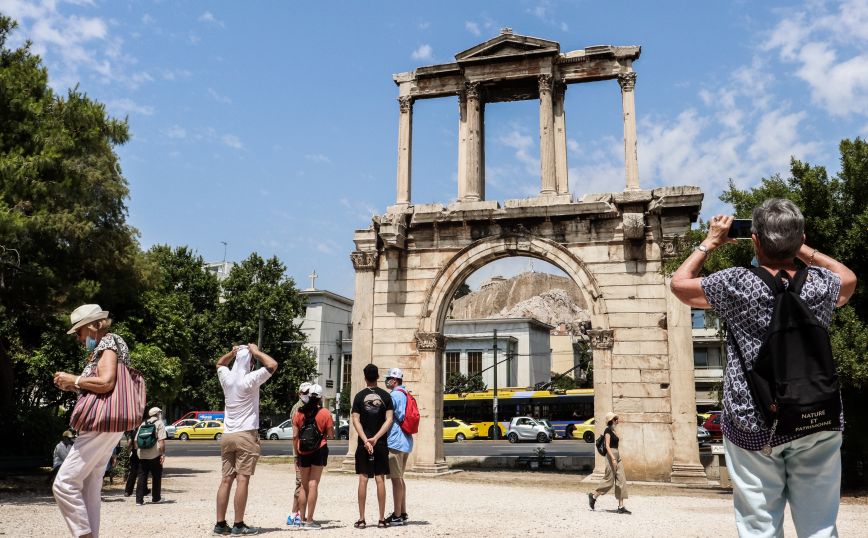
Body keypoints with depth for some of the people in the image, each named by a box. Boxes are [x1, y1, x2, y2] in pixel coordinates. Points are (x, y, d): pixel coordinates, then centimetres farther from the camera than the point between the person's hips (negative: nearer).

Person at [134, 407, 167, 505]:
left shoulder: (143, 424, 17)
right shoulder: (159, 423, 0)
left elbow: (136, 440, 14)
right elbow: (161, 440, -11)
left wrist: (138, 449, 22)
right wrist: (163, 453, -11)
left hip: (142, 455, 4)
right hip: (155, 455, -4)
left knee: (142, 477, 6)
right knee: (156, 477, 9)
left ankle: (139, 499, 3)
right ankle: (156, 498, 16)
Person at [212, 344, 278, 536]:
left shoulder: (227, 378, 6)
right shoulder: (250, 380, -12)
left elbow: (219, 363, 28)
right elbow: (273, 365, -12)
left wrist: (232, 353, 16)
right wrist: (256, 352, -3)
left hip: (227, 436, 6)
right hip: (246, 435, -6)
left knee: (226, 479, 8)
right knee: (242, 480, -5)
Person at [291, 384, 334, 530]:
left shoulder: (299, 413, 4)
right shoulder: (325, 413, -4)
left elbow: (295, 436, 2)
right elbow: (331, 435, -4)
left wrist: (297, 455, 11)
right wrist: (332, 425, 16)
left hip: (303, 452, 3)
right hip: (319, 451, -3)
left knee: (304, 486, 15)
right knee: (313, 484, -2)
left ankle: (302, 519, 20)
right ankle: (309, 521, -3)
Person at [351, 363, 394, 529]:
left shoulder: (359, 396, 0)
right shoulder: (386, 396, 2)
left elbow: (356, 421, -8)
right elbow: (389, 420, -6)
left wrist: (366, 440, -12)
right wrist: (375, 438, -10)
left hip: (364, 443, -1)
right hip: (381, 444, 1)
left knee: (363, 479, 3)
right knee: (380, 479, 5)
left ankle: (361, 519, 5)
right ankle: (382, 519, 7)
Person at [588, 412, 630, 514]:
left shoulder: (612, 431, 16)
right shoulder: (607, 430, -10)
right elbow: (607, 446, -17)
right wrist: (613, 458, -23)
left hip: (616, 456, 9)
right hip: (611, 456, -9)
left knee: (621, 480, 3)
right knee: (609, 480, -3)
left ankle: (621, 506, 3)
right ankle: (593, 496, 15)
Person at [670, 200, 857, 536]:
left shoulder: (736, 284, -12)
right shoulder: (821, 285, -2)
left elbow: (679, 282, 4)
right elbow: (849, 278, 23)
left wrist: (709, 243, 13)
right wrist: (800, 248, 20)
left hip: (753, 424, -3)